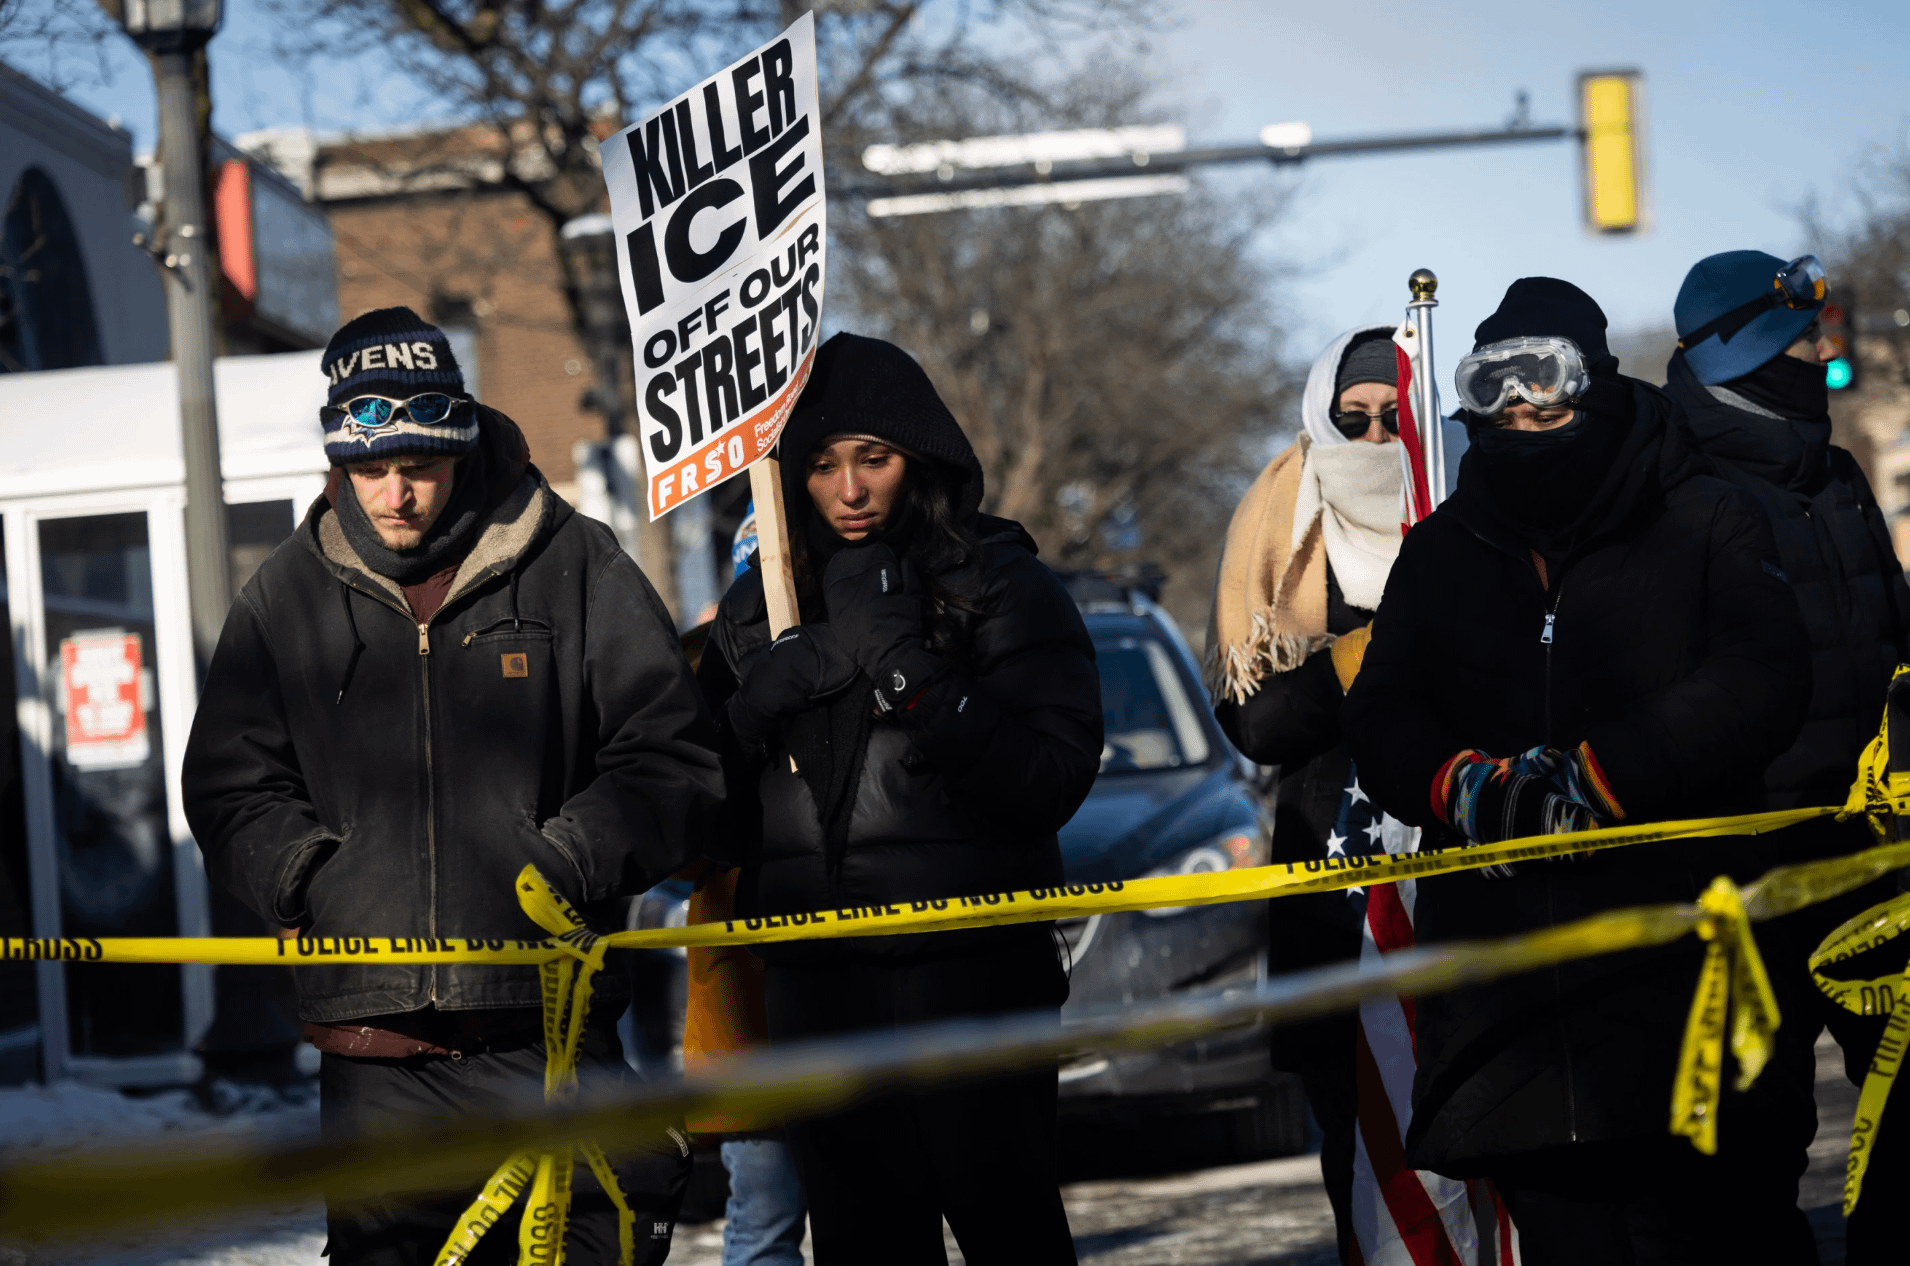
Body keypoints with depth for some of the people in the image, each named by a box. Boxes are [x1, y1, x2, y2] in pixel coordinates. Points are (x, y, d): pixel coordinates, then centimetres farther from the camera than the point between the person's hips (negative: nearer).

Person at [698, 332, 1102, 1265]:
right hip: (816, 987, 4)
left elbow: (1052, 782, -11)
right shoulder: (757, 611, 14)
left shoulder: (1002, 588, 0)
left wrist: (909, 672, -19)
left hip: (969, 973, -4)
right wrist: (762, 699, -5)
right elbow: (711, 806, 12)